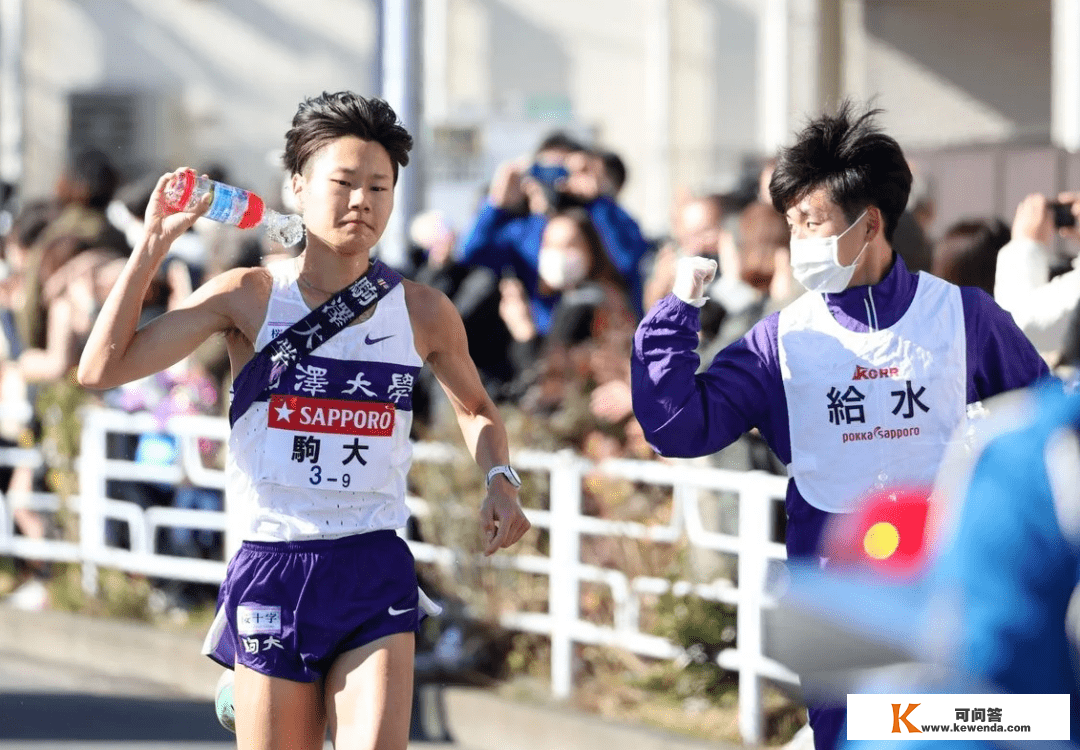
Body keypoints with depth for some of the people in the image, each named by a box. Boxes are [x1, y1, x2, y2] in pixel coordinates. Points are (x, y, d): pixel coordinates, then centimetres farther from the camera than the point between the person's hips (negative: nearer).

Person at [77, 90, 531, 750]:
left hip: (377, 571, 0)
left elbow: (476, 408, 23)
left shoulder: (423, 313, 4)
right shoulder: (248, 297, 0)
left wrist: (500, 481, 4)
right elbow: (104, 368, -5)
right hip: (273, 569, 0)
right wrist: (153, 245, -7)